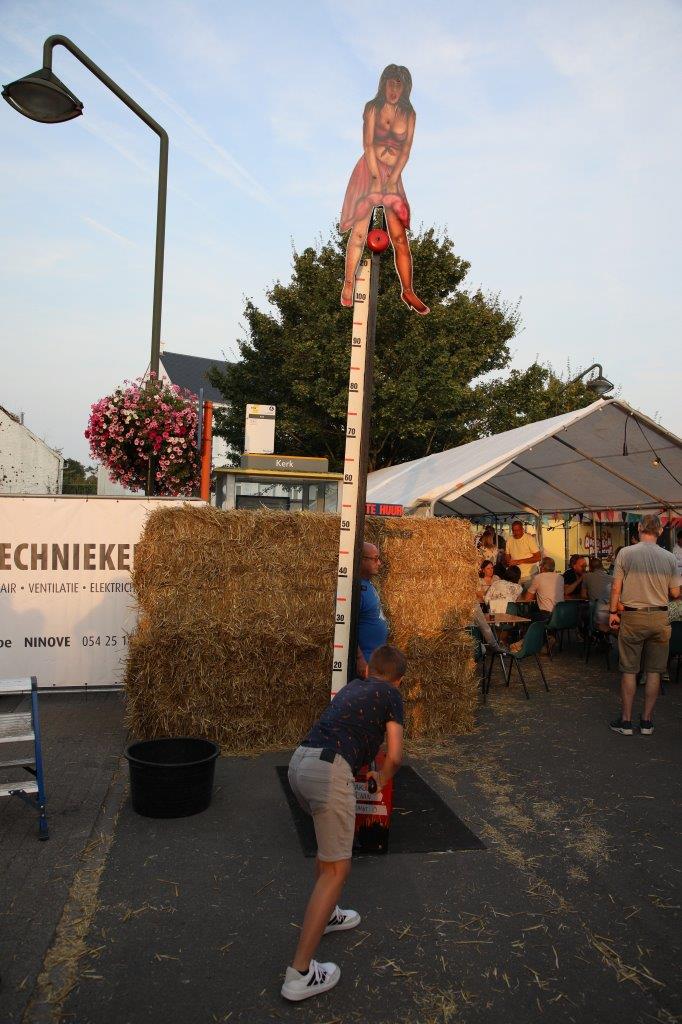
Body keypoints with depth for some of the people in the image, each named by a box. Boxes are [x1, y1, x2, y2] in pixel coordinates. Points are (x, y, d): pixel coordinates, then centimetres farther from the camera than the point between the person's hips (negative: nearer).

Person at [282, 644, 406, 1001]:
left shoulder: (351, 687, 27)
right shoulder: (391, 695, 10)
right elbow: (394, 756, 6)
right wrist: (381, 780, 27)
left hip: (299, 761, 7)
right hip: (329, 770, -7)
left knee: (330, 843, 30)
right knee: (336, 868, 1)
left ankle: (324, 914, 44)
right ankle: (300, 974, 2)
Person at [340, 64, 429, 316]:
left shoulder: (409, 114, 9)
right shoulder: (373, 108, 2)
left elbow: (406, 151, 2)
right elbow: (368, 145, -6)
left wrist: (392, 180, -10)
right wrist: (376, 178, -14)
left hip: (393, 176, 2)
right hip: (368, 172, -2)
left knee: (400, 237, -5)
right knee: (359, 233, -8)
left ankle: (408, 291, -3)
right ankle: (348, 285, 0)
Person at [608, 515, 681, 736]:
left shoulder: (626, 553, -7)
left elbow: (616, 588, -6)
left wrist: (612, 612, 6)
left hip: (632, 617, -1)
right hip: (659, 618, 2)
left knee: (629, 670, 6)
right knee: (654, 671, 10)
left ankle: (626, 721, 11)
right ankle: (647, 721, 16)